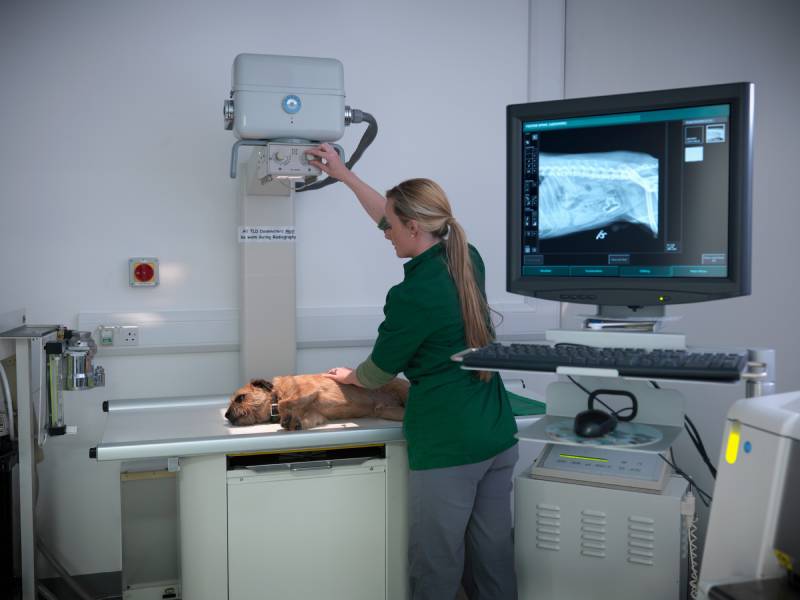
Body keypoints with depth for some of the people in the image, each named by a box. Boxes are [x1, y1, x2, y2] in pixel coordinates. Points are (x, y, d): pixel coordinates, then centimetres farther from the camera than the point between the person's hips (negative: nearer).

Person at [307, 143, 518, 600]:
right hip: (499, 435, 8)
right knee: (494, 557, 17)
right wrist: (345, 175, 24)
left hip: (448, 446, -8)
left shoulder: (413, 295, -17)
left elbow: (379, 373, -3)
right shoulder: (468, 261, 4)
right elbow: (403, 222, 17)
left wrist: (348, 376, 20)